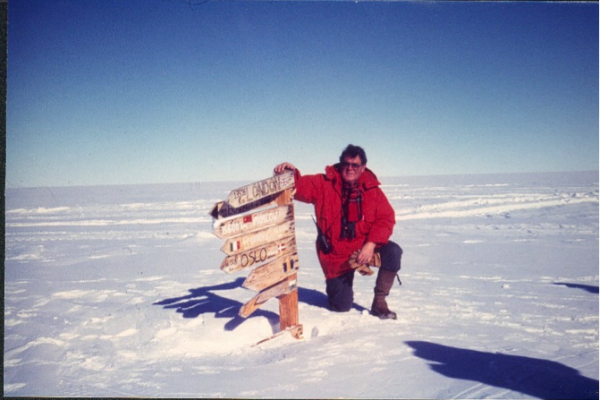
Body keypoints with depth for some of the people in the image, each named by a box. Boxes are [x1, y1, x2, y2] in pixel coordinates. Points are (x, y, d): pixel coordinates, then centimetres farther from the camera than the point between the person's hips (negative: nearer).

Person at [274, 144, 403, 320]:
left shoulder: (372, 189, -4)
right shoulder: (324, 184, -6)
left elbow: (386, 219, -9)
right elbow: (302, 187, -18)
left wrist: (371, 244, -23)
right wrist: (291, 174, -40)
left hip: (364, 247, 1)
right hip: (335, 254, -1)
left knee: (393, 251, -28)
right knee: (341, 306, -1)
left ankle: (379, 302, -9)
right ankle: (336, 284, 38)